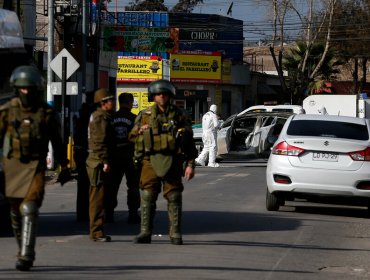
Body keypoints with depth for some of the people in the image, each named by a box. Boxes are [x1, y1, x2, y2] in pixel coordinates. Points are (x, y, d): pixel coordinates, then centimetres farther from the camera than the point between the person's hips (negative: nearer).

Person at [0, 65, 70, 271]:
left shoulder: (47, 113, 1)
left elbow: (57, 143, 10)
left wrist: (64, 167, 14)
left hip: (36, 167, -2)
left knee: (29, 209, -16)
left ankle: (26, 257, -17)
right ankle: (25, 250, 28)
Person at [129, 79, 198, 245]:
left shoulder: (180, 116, 5)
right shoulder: (145, 116, 8)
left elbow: (190, 143, 5)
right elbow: (133, 136, 15)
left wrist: (190, 164, -3)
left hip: (172, 162, -1)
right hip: (151, 161, 1)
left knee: (174, 198, 2)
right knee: (147, 197, -2)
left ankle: (175, 234, 8)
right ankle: (145, 233, 3)